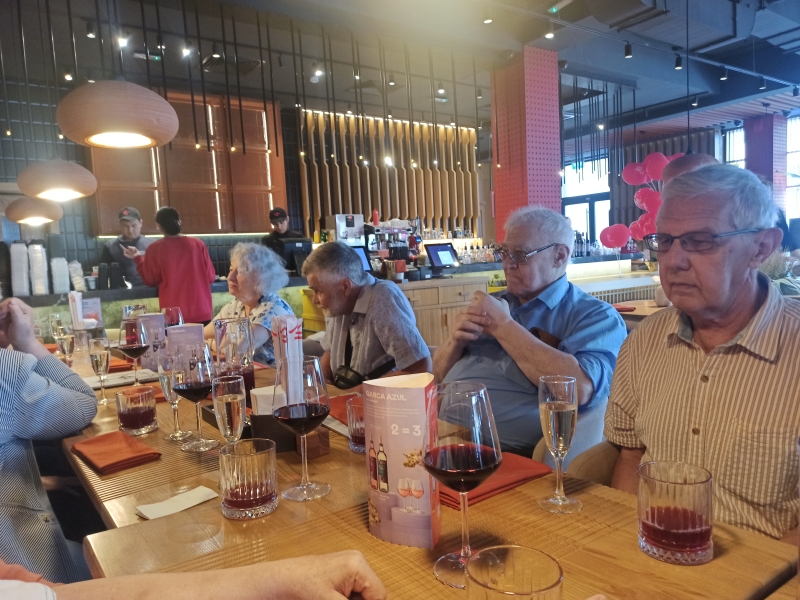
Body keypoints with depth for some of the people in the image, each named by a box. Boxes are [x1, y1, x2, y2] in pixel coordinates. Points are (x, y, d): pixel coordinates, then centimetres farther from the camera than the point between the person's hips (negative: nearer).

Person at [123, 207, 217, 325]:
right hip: (201, 313, 1)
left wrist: (138, 258, 17)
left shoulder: (155, 248, -5)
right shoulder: (198, 244, -2)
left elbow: (151, 280, 5)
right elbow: (210, 277, 3)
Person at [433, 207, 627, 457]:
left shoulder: (596, 316, 0)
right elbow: (439, 376, 18)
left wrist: (503, 325, -12)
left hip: (509, 454, -5)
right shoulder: (496, 304, 16)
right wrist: (455, 341, -3)